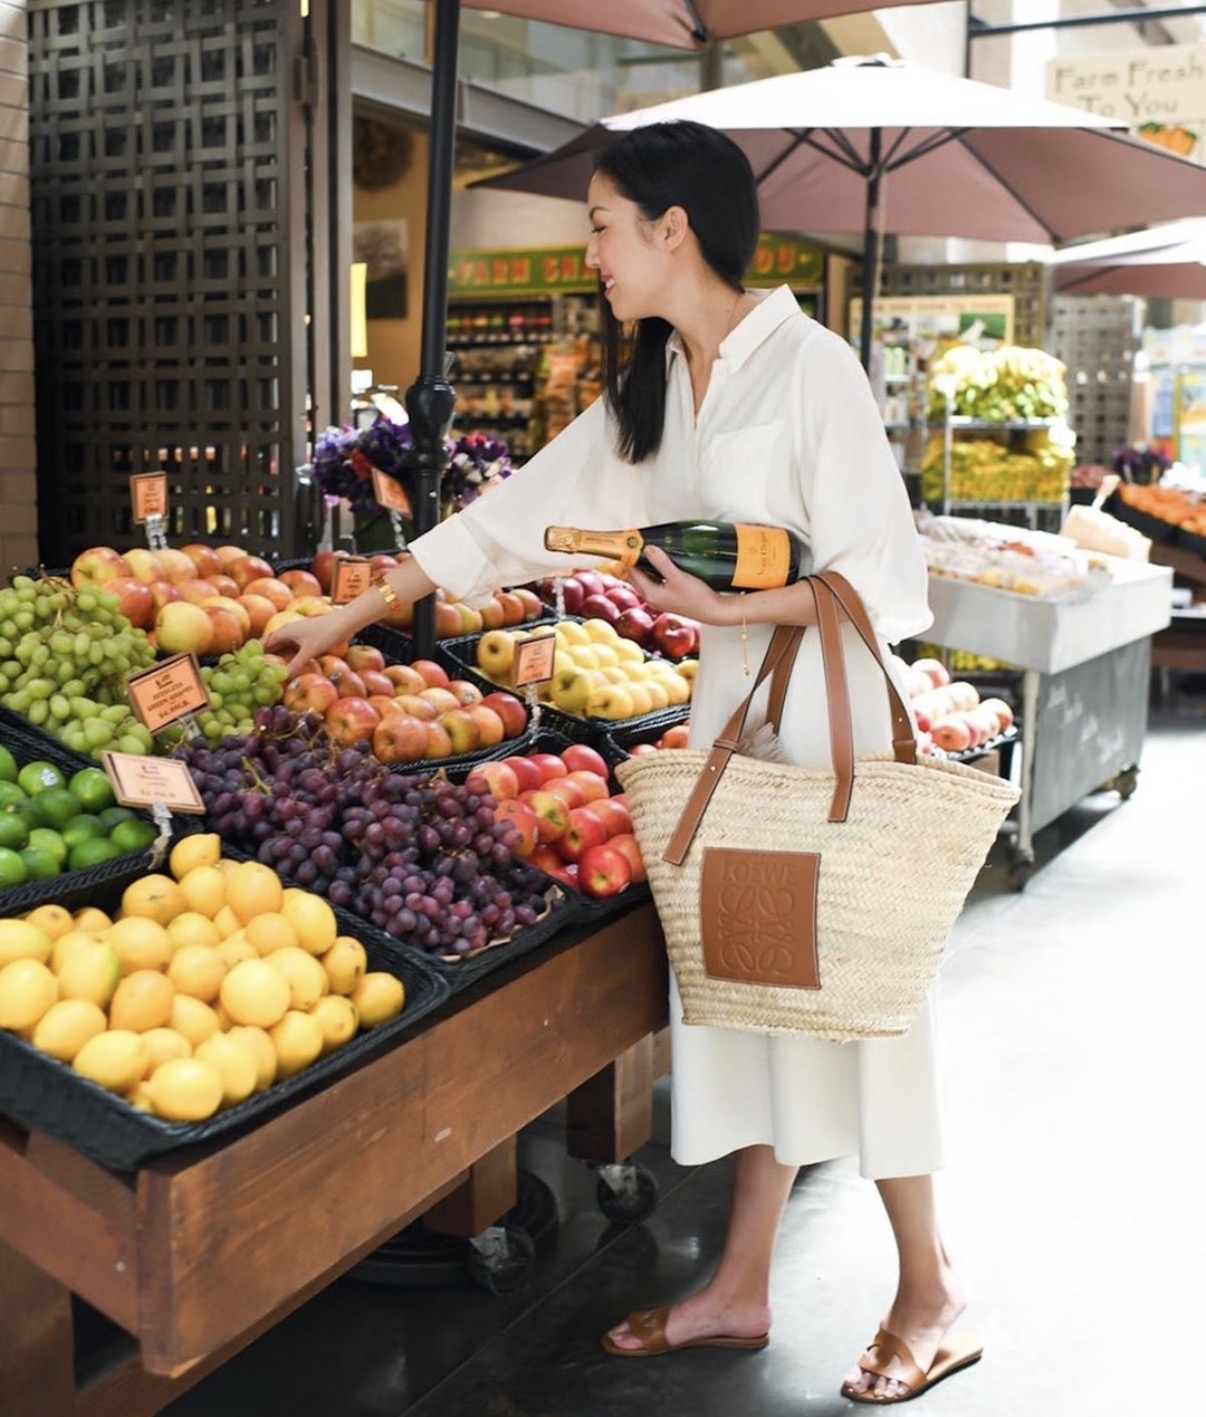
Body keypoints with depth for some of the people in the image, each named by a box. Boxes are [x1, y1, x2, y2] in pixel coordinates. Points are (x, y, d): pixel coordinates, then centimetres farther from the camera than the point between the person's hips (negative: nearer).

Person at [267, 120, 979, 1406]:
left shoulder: (808, 366, -12)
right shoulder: (648, 386, 11)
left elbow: (879, 578, -13)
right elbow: (517, 514, 13)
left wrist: (723, 608, -22)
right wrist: (349, 616, 13)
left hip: (827, 711, -7)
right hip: (726, 707, 7)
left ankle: (928, 1296, 20)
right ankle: (740, 1290, 25)